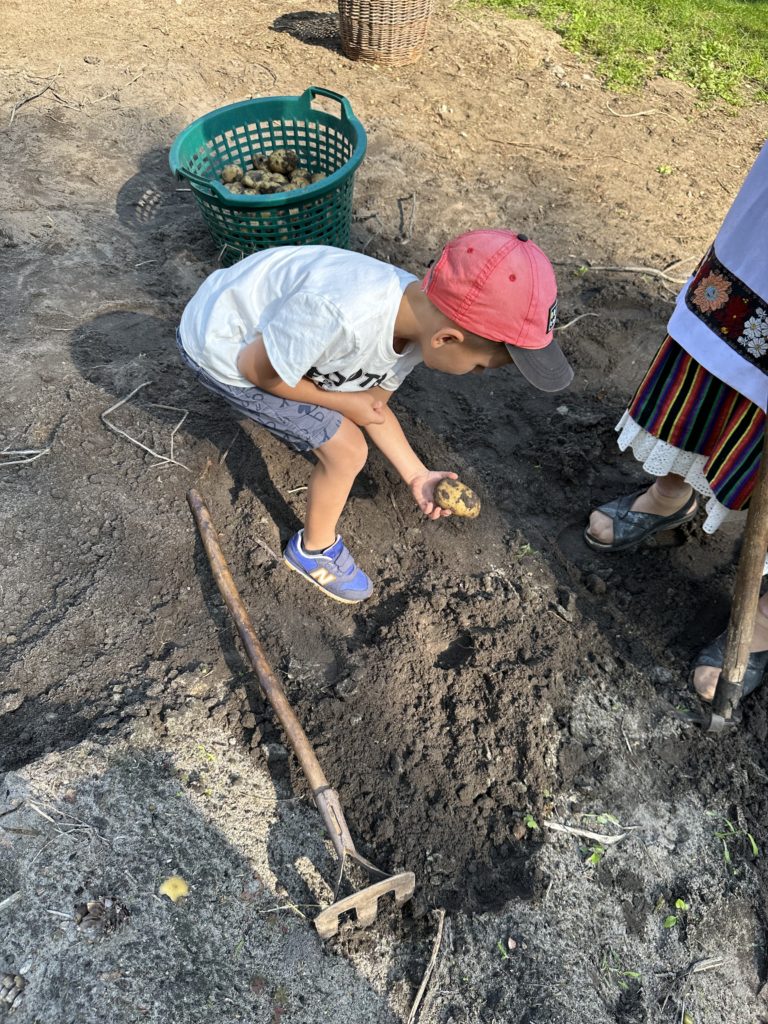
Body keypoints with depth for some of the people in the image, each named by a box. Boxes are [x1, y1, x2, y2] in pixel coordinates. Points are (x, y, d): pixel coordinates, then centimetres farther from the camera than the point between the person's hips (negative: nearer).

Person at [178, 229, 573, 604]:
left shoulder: (418, 315, -12)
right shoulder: (340, 315, -40)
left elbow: (373, 403, 2)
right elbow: (255, 369, -23)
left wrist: (416, 474, -2)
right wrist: (342, 403, -14)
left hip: (259, 318, 7)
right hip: (222, 351, -7)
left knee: (369, 387, 20)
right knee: (347, 450, -9)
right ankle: (314, 551, 15)